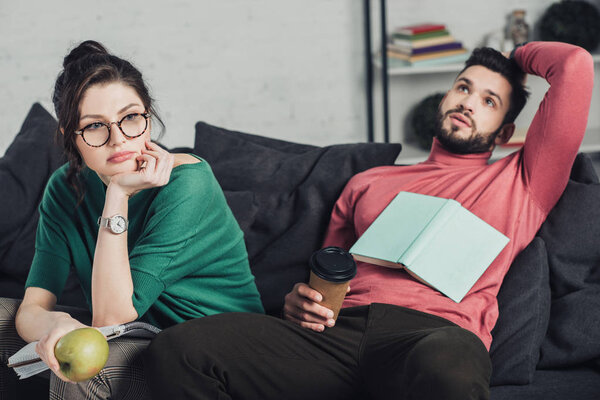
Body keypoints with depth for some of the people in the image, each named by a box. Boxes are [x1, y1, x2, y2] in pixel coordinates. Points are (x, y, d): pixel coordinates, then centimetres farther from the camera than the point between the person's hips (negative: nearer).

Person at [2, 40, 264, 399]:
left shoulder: (186, 184, -21)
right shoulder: (67, 188, -2)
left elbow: (111, 317, -23)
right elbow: (31, 308, -10)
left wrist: (118, 195, -27)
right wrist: (52, 322, -35)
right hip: (139, 348, 6)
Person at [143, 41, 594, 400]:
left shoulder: (518, 183, 23)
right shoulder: (369, 182, 34)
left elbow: (576, 65, 15)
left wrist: (519, 57, 35)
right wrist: (299, 301, 10)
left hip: (435, 331, -3)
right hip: (338, 330, 4)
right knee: (177, 349, -22)